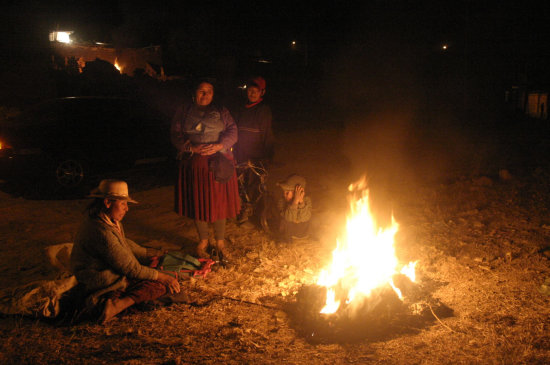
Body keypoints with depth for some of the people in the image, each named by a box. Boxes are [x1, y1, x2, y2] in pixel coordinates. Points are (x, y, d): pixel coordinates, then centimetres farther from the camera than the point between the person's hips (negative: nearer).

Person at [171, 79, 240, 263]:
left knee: (218, 202, 2)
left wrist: (219, 146, -18)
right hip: (194, 163, 0)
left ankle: (220, 243, 16)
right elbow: (176, 135, 1)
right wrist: (191, 148, -16)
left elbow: (232, 132, 0)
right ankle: (203, 241, 23)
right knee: (198, 202, 6)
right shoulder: (184, 112, 10)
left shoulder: (221, 112, 11)